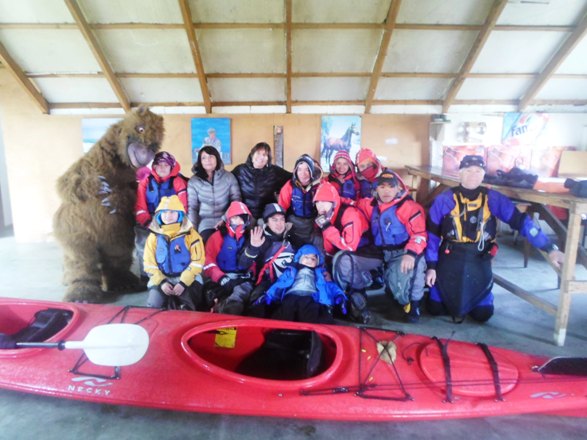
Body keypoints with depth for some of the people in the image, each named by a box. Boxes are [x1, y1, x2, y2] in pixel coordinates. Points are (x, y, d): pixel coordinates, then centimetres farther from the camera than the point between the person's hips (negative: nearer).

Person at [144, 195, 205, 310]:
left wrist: (184, 282, -16)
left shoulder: (190, 234, -4)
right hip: (161, 279, 3)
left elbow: (197, 262, -8)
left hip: (187, 279, -2)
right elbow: (149, 264, 5)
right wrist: (161, 282, -9)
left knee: (186, 310, -18)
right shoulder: (154, 236, 6)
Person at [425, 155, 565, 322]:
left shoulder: (493, 199, -5)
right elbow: (432, 234, -4)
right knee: (436, 309, 4)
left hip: (479, 262, 1)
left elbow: (521, 221, -6)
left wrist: (550, 248, -14)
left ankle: (471, 296, 38)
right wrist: (431, 266, -5)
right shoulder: (444, 199, -8)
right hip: (449, 260, -1)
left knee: (482, 315, 6)